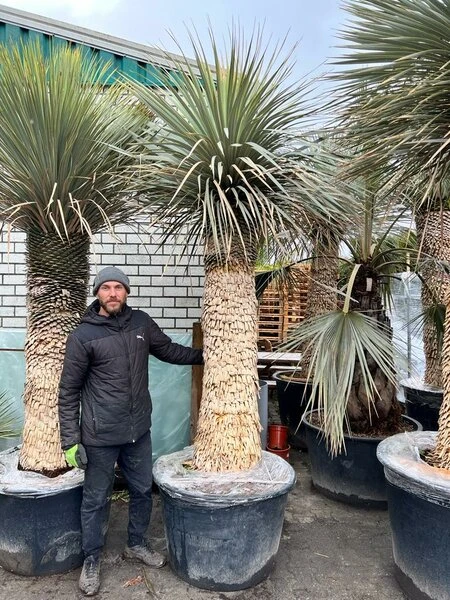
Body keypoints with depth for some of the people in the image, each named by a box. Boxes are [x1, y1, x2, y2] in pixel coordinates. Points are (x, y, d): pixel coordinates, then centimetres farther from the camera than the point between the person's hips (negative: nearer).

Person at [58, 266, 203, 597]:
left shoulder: (142, 323, -1)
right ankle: (92, 561, 35)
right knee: (97, 500, 12)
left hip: (139, 431, 5)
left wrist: (204, 355, 10)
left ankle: (137, 544, 43)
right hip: (100, 436, -4)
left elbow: (168, 350, 15)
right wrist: (70, 439, -8)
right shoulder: (83, 335, -12)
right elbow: (69, 391, -8)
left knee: (143, 490, 19)